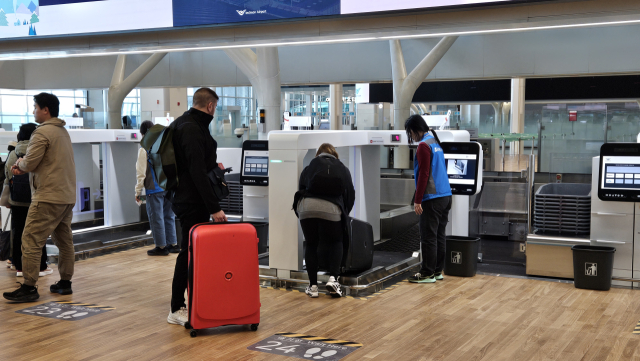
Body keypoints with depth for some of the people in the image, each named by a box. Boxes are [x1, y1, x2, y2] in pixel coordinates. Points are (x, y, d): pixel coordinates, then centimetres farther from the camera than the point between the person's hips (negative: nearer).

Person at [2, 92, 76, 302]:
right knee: (64, 241, 14)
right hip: (67, 197, 10)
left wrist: (20, 163, 8)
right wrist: (23, 167, 8)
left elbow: (30, 163, -14)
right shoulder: (63, 131, 17)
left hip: (48, 198, -10)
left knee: (31, 241, -6)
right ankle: (65, 283, 20)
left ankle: (29, 287, -5)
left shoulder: (42, 132, -12)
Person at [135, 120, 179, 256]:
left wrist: (138, 191, 0)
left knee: (156, 218, 3)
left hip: (154, 189, -6)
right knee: (169, 216, 14)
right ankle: (173, 244, 19)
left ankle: (161, 247, 8)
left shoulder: (144, 150, -9)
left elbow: (141, 173, -8)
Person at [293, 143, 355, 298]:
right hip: (330, 208, -1)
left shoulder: (308, 168, 25)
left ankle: (313, 286, 14)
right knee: (336, 243, 18)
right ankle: (333, 278, 0)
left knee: (311, 245, 15)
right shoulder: (342, 169, 23)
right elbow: (350, 194, 23)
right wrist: (344, 214, 36)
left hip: (306, 206, 1)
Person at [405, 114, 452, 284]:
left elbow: (423, 174, -16)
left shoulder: (423, 146, -11)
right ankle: (437, 270, 18)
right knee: (440, 235, 12)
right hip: (445, 195, 9)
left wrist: (417, 200, -14)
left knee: (428, 237, -3)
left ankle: (427, 274, 1)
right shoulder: (435, 143, 17)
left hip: (432, 198, -9)